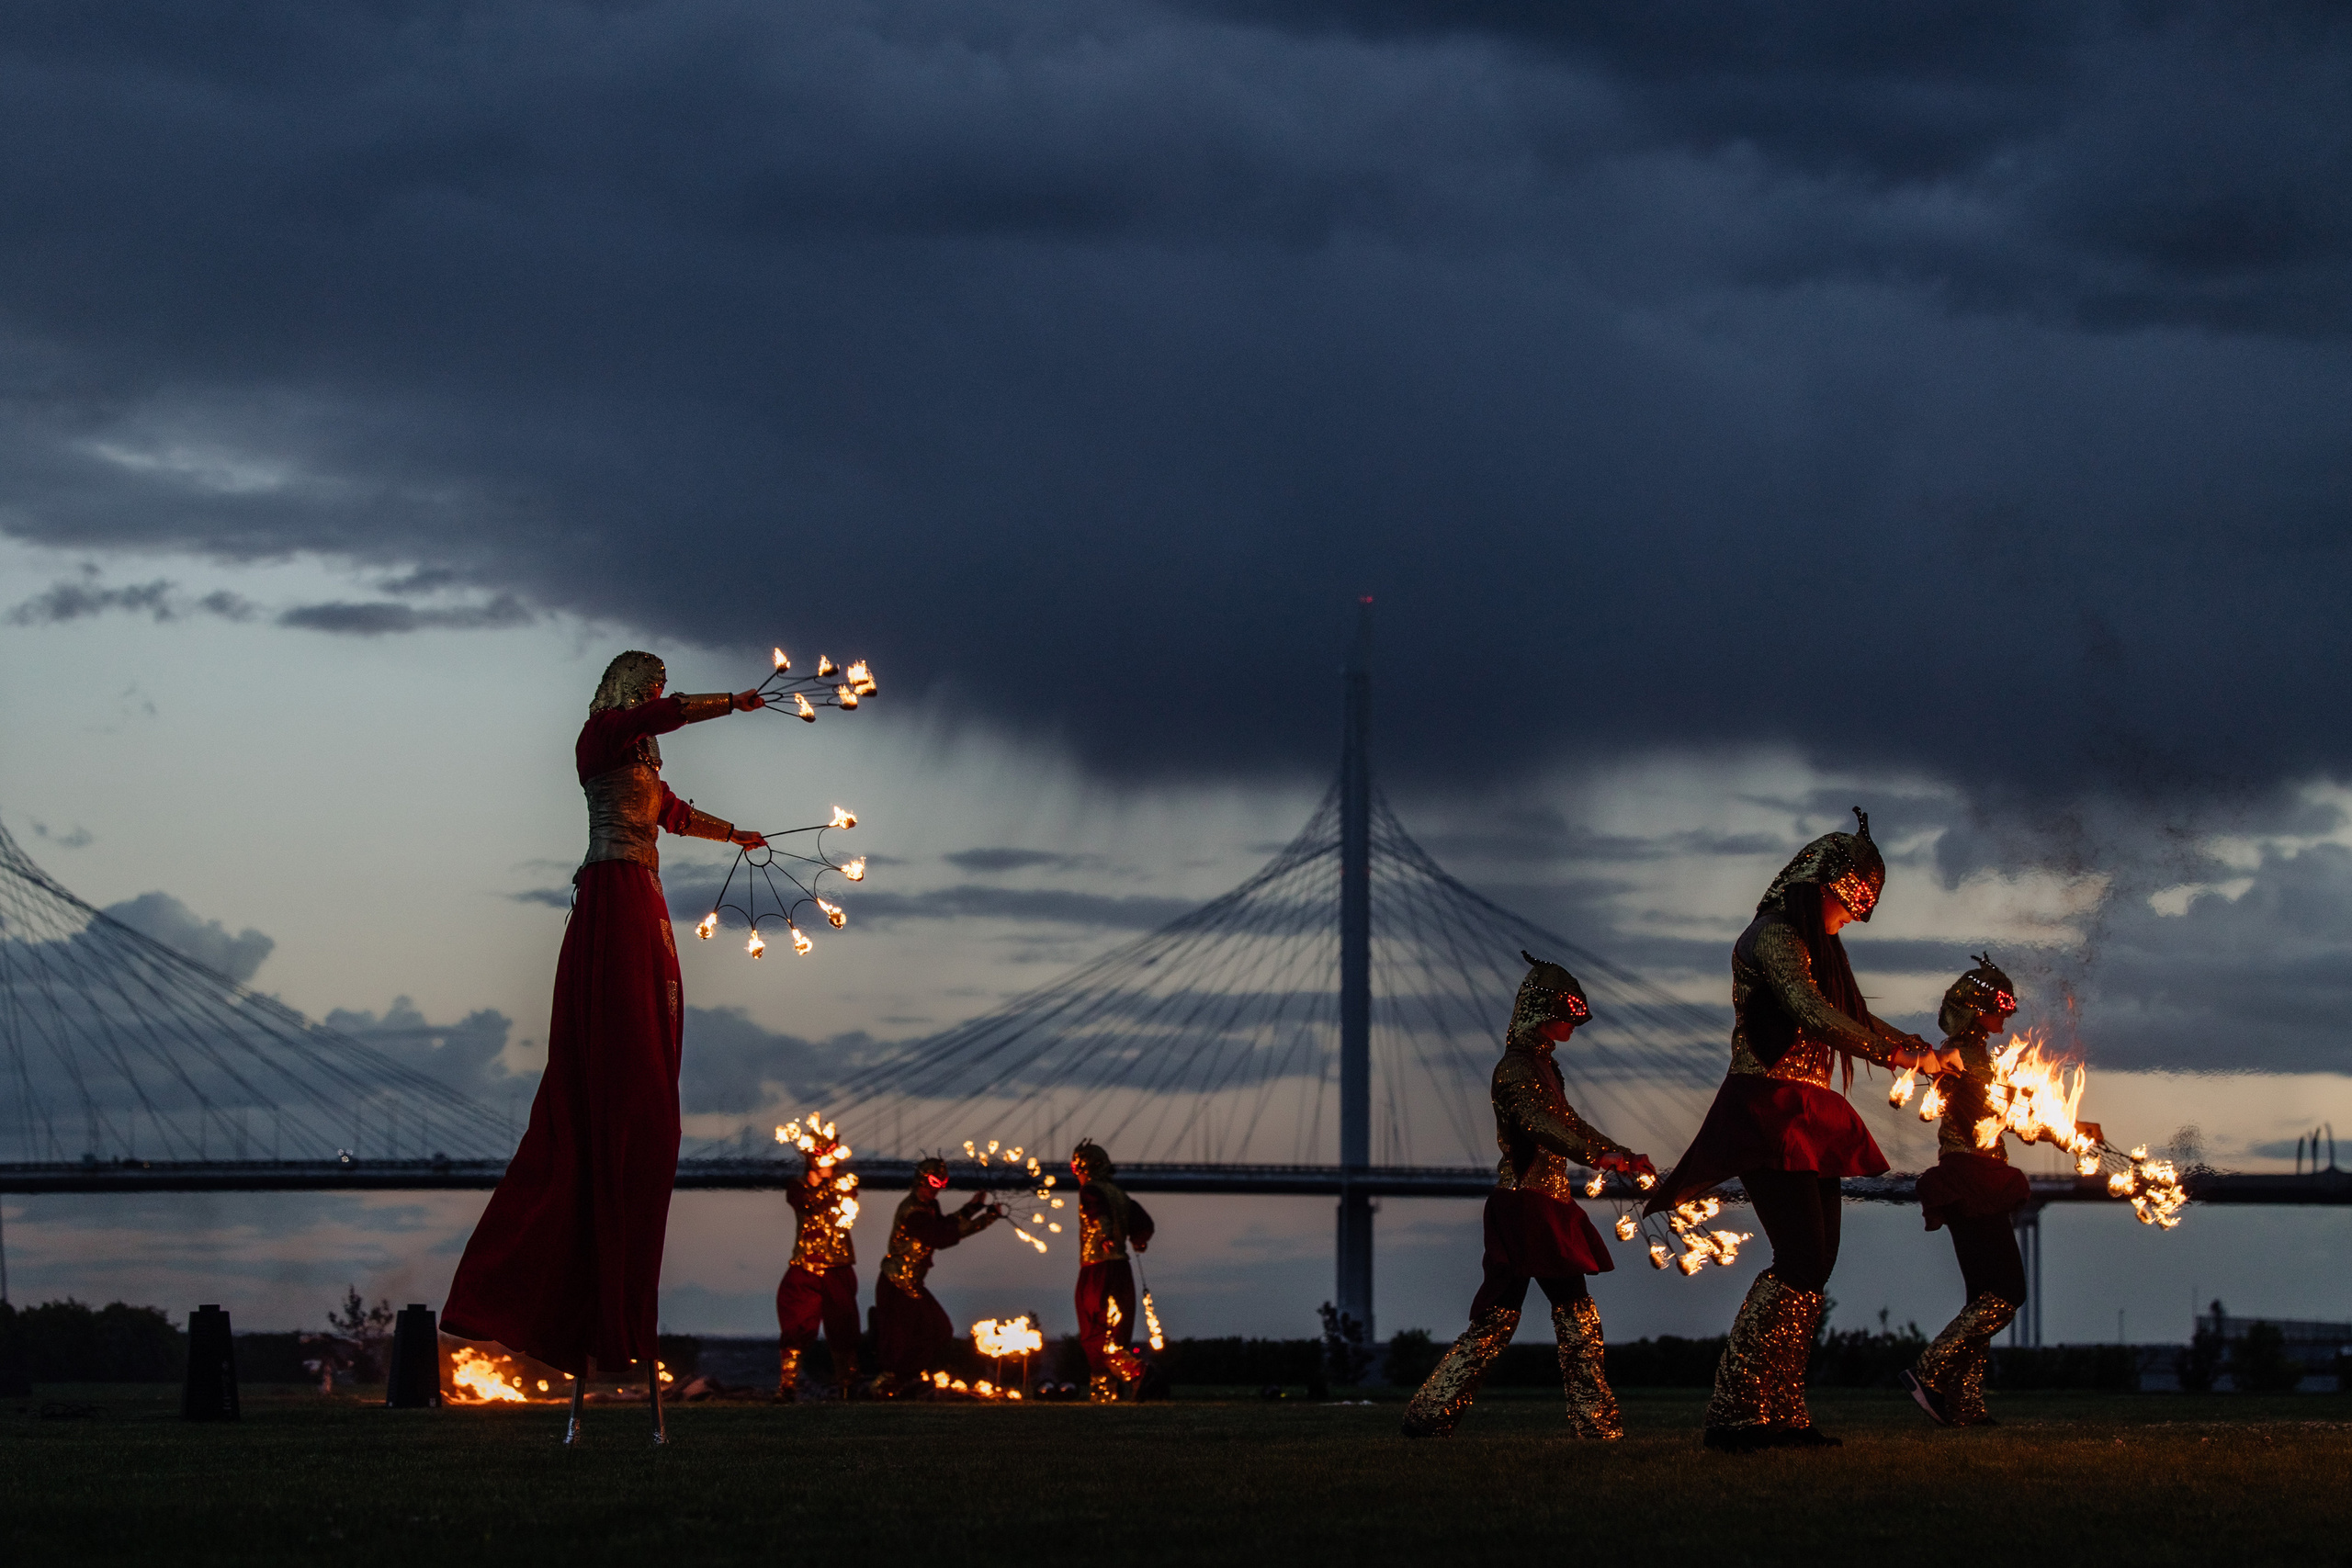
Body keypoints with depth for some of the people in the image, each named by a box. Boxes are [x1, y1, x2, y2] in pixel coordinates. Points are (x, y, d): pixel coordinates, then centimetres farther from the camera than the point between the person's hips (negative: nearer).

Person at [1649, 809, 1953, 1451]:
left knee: (1813, 1265, 5)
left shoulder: (1817, 947, 21)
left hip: (1808, 1121, 10)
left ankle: (1780, 1415, 6)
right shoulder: (1773, 936, -10)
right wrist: (1906, 1055, -25)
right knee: (1802, 1260, -17)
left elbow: (1855, 1020, 29)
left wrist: (1924, 1052, 15)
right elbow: (1811, 1014, -25)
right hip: (1768, 1113, -10)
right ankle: (1735, 1415, -16)